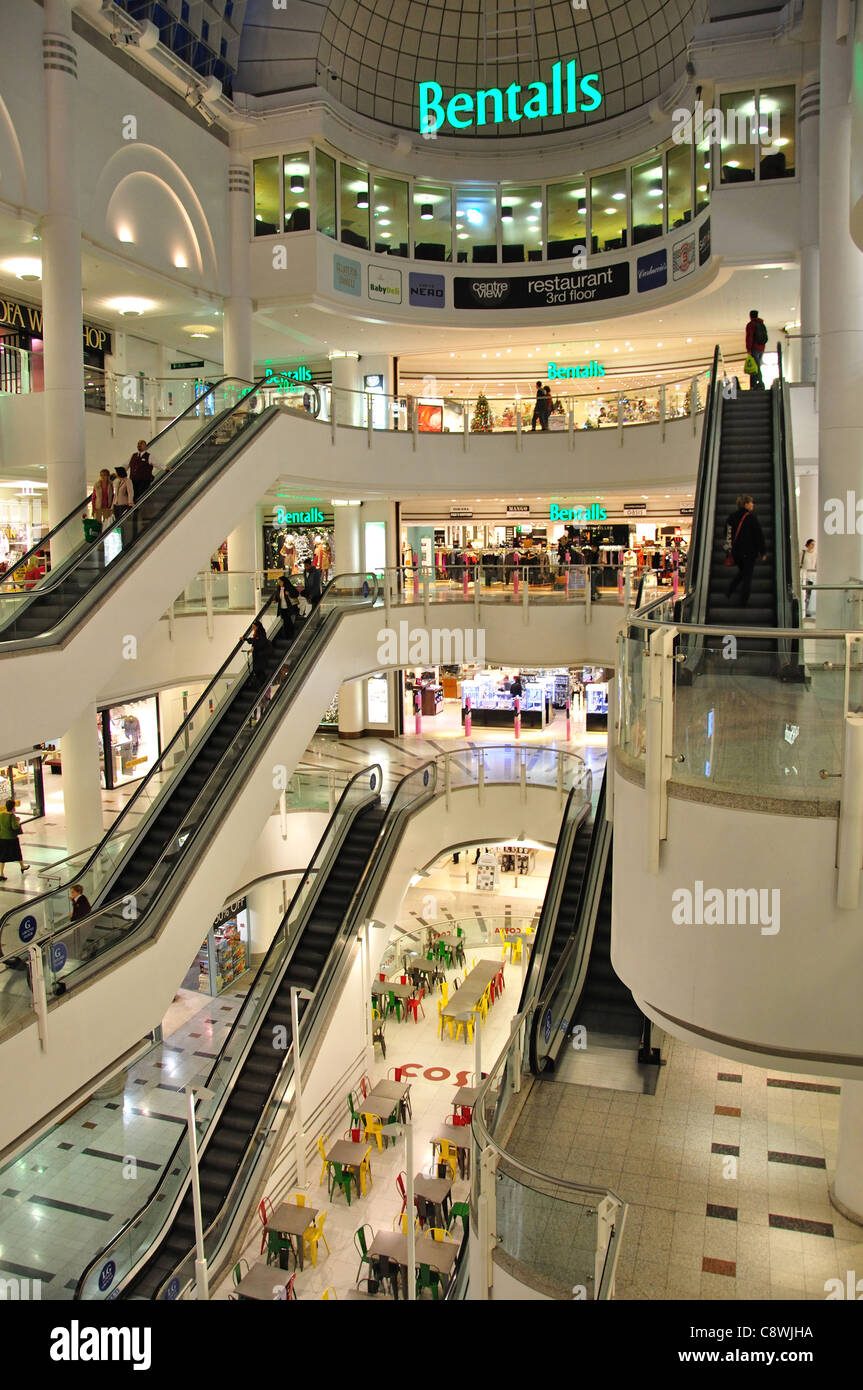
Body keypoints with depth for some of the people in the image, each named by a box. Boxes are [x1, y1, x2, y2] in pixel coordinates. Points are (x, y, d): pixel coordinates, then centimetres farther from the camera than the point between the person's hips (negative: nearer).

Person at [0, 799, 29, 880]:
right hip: (12, 838, -4)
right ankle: (22, 867, 39)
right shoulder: (12, 816, -20)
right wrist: (18, 821, -8)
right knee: (17, 852, 18)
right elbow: (15, 827, -25)